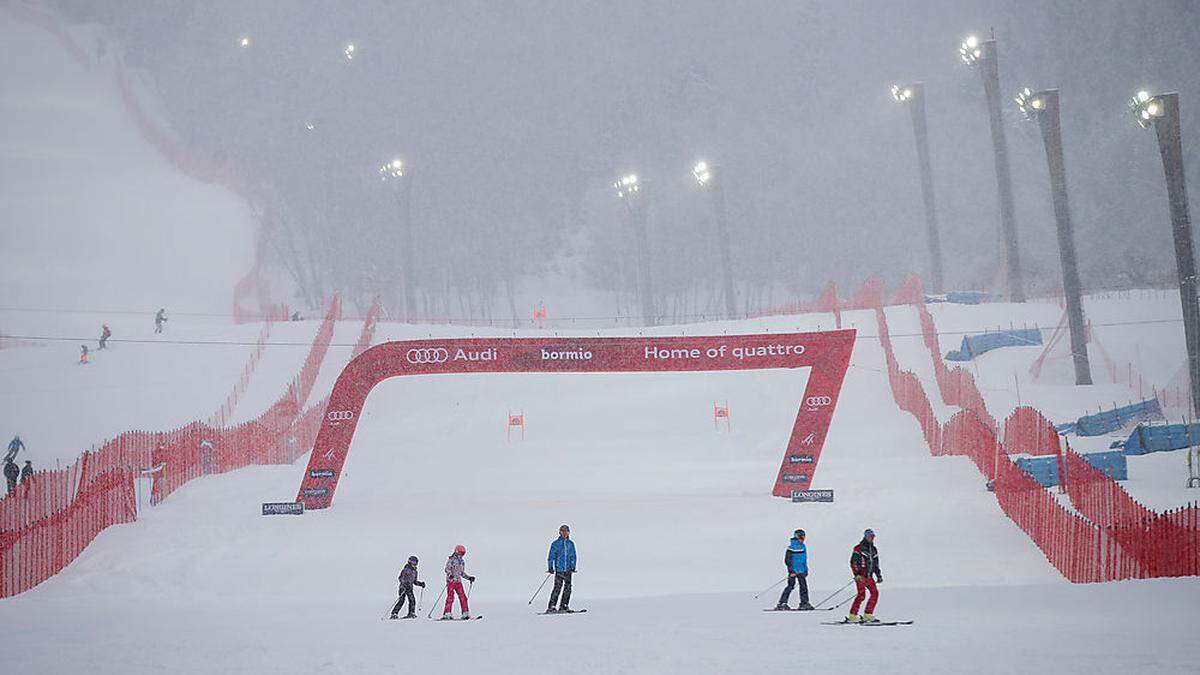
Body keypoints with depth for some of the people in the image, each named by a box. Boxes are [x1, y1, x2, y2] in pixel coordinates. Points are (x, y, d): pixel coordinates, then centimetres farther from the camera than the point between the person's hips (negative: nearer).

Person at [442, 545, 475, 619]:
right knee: (450, 597, -12)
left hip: (458, 581, 6)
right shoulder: (451, 560, -4)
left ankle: (465, 614, 3)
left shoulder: (462, 562, 17)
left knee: (463, 596, -1)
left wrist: (469, 577, 17)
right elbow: (447, 569, -16)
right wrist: (450, 574, -34)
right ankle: (446, 614, -12)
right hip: (451, 580, -6)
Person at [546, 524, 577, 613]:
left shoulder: (571, 544, 13)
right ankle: (551, 607, -9)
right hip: (559, 569, -4)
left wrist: (573, 567, 4)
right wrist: (550, 568, -6)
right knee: (557, 588, -11)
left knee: (568, 588, -2)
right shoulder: (555, 544, 2)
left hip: (568, 569, 4)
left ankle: (563, 606, 6)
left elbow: (573, 556, 16)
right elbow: (551, 556, 2)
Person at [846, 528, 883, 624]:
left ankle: (868, 615, 4)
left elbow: (875, 564, 25)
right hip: (861, 575, -8)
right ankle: (852, 616, -16)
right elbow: (853, 562, -10)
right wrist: (857, 574, -19)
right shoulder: (859, 548, -6)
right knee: (862, 594, -17)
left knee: (875, 593, -3)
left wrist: (879, 575, 16)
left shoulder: (874, 550, 17)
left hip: (869, 576, 8)